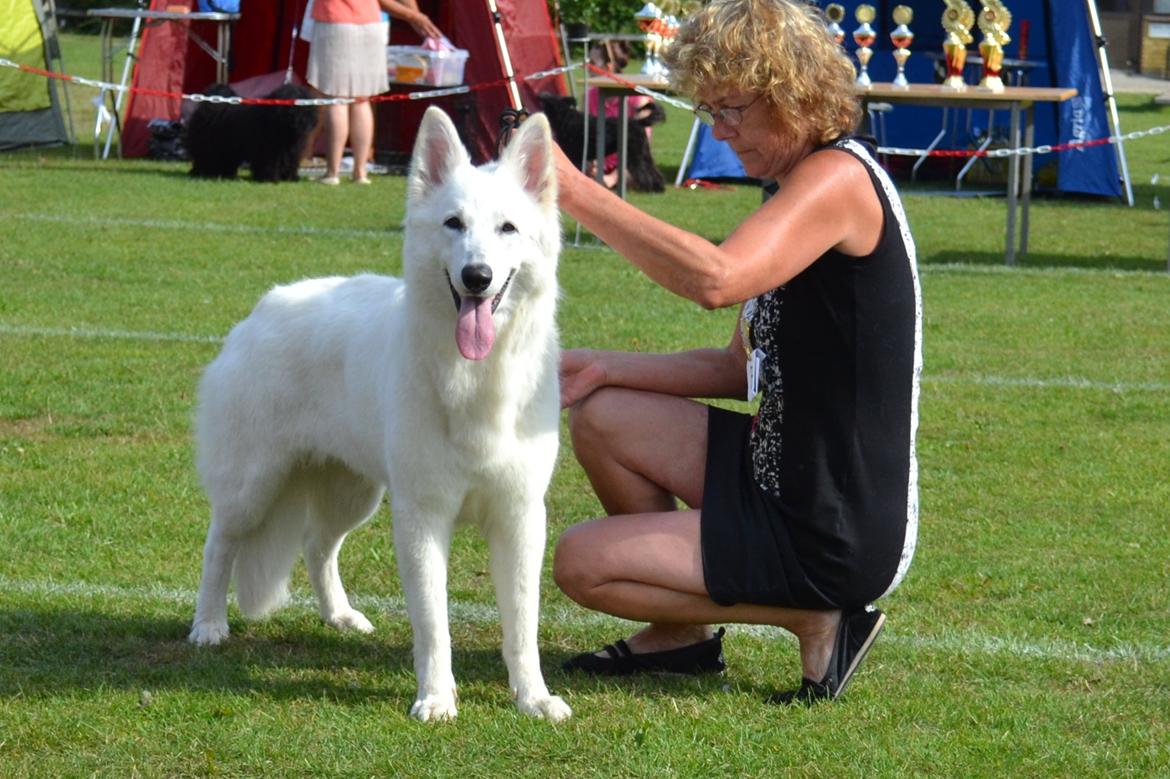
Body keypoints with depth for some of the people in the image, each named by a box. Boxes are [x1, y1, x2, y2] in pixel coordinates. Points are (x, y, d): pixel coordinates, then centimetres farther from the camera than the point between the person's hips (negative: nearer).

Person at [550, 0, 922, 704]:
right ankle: (681, 634, 22)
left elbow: (714, 280, -37)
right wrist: (609, 367, 6)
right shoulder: (802, 191, 13)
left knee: (581, 562, -7)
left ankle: (815, 618, -1)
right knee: (600, 417, 14)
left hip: (838, 536, -10)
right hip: (783, 477, 10)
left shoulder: (838, 178, -19)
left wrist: (576, 190, -32)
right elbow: (743, 367, 16)